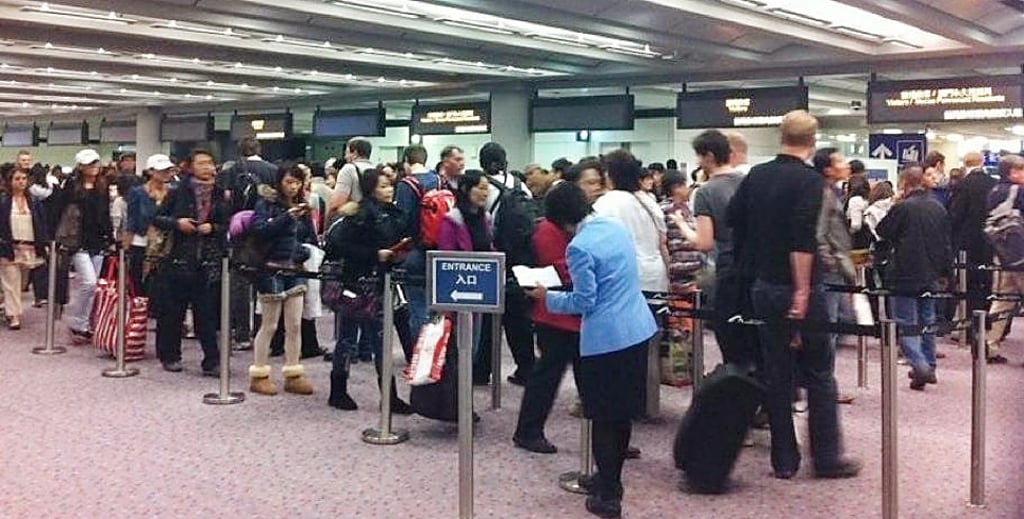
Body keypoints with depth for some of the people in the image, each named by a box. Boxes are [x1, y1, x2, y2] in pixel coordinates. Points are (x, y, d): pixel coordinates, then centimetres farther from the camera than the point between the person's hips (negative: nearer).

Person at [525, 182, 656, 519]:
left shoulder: (579, 247, -17)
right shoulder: (617, 226, 7)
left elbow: (584, 302, -13)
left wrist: (547, 298, 0)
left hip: (606, 339, -8)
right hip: (639, 330, 8)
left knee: (604, 418, 4)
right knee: (624, 412, 18)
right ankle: (610, 478, 33)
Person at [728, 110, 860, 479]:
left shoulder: (756, 175, 6)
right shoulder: (809, 181, -13)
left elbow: (733, 218, 12)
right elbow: (803, 241, -21)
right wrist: (802, 294, -21)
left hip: (762, 287, 6)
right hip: (798, 289, -6)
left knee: (776, 375, 10)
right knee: (818, 374, 6)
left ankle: (783, 461, 14)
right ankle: (826, 458, 11)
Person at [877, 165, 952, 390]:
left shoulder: (902, 208, -16)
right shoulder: (939, 208, 6)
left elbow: (882, 232, -5)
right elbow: (946, 243, 12)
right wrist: (944, 269, 21)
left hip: (905, 275, -7)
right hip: (931, 275, 7)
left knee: (903, 322, -1)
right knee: (927, 321, 18)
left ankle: (920, 365, -15)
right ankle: (929, 367, 24)